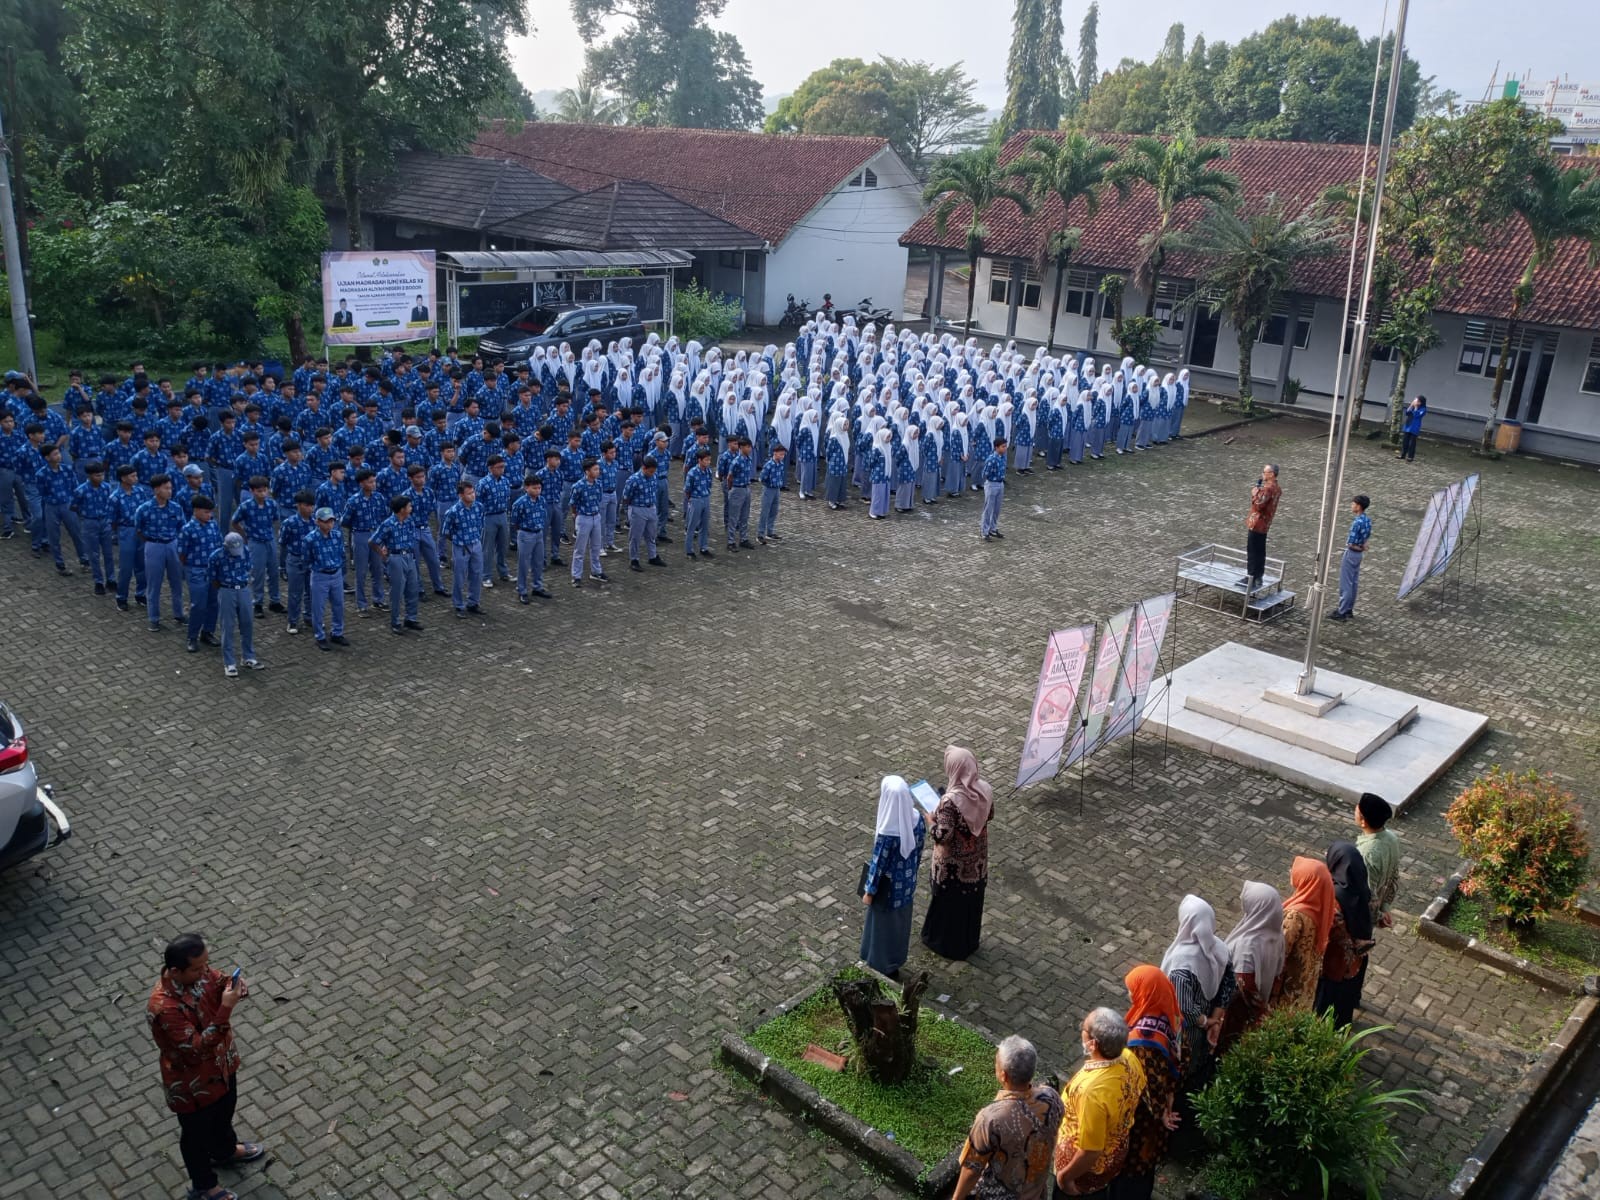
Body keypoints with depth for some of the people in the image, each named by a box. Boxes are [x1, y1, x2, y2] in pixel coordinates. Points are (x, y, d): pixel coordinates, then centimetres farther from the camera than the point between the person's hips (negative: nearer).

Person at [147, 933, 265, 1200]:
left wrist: (236, 985, -22)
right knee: (197, 1133, 21)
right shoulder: (163, 1008, -40)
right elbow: (198, 1048, -37)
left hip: (222, 1064, 7)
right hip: (192, 1083, -7)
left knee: (224, 1112, 33)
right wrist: (226, 1009, -44)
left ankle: (225, 1151, 62)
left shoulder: (200, 972, -19)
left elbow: (220, 982, 1)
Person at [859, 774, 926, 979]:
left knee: (883, 927, 18)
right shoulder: (917, 818, -17)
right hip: (907, 883, 6)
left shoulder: (888, 833, -36)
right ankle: (895, 964, 47)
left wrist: (869, 892, -8)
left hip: (888, 888, -6)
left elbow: (878, 864, -23)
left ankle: (882, 969, 38)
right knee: (900, 924, 27)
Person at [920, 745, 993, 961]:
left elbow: (943, 836, -29)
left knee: (949, 902, 18)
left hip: (954, 863, -6)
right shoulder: (985, 790, -14)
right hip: (978, 858, 6)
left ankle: (946, 944, 38)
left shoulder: (950, 801, -34)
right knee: (973, 898, 25)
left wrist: (931, 822, -11)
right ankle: (970, 941, 45)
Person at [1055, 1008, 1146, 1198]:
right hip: (1116, 1152, 6)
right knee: (1101, 1193, 32)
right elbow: (1137, 1098, 2)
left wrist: (1065, 1175, -15)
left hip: (1089, 1166, -6)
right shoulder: (1129, 1059, -20)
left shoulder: (1091, 1090, -43)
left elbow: (1090, 1152, -31)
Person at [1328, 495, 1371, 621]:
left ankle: (1341, 613, 4)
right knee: (1353, 582, 17)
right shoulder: (1368, 520, 4)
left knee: (1345, 584, -2)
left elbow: (1350, 543, -22)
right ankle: (1349, 609, 27)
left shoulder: (1357, 522, -26)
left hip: (1351, 553, -9)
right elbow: (1365, 538, 12)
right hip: (1359, 553, 9)